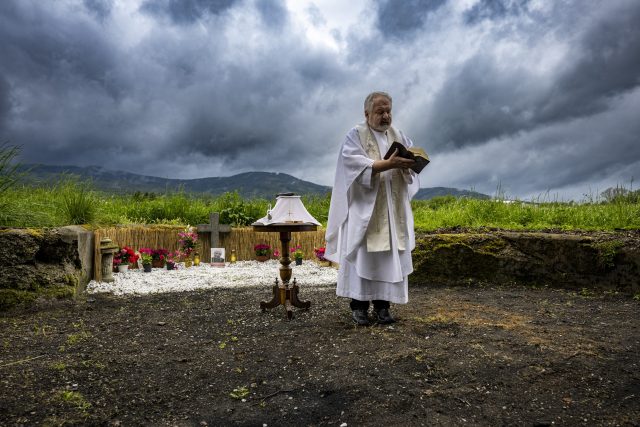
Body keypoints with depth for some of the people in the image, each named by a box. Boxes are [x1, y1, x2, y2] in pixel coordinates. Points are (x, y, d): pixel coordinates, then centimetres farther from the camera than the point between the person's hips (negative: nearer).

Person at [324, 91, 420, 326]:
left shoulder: (397, 135, 14)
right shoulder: (355, 136, -2)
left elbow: (413, 158, 7)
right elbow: (358, 166, -17)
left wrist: (407, 163, -16)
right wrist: (388, 164, -27)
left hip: (392, 211, 5)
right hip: (366, 210, -5)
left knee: (390, 256, 3)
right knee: (364, 256, -3)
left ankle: (382, 305, 12)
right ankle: (358, 305, 7)